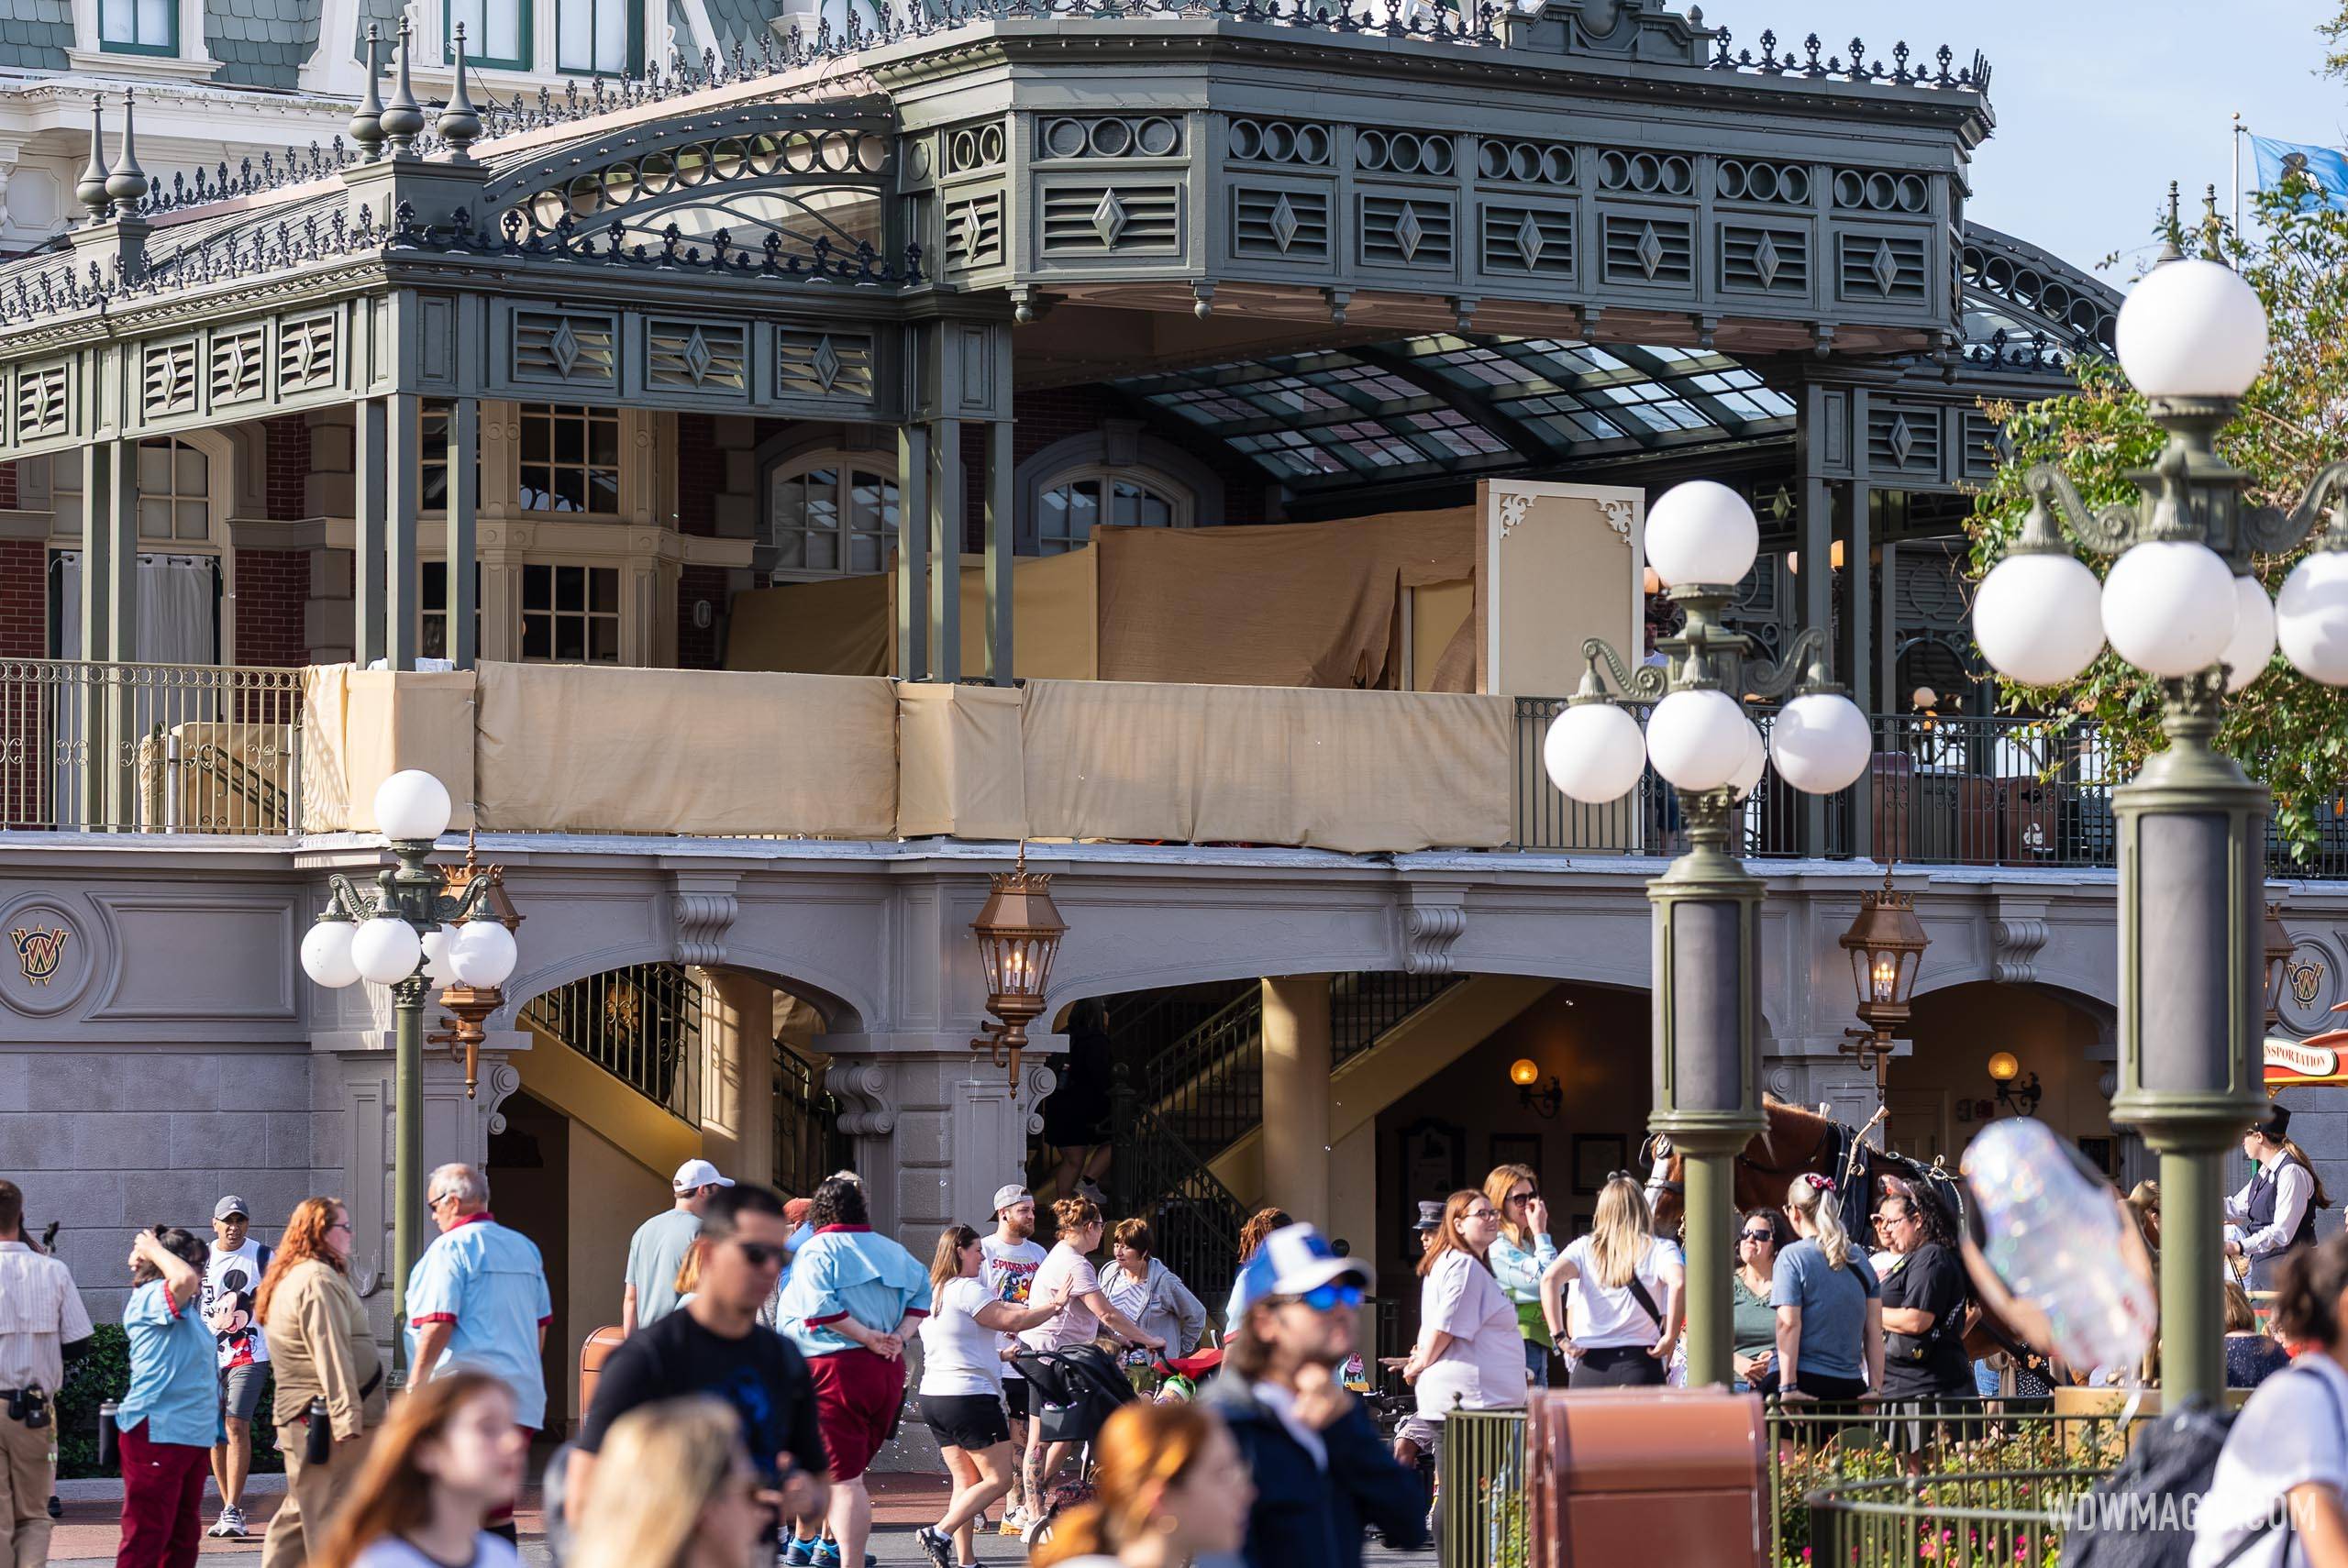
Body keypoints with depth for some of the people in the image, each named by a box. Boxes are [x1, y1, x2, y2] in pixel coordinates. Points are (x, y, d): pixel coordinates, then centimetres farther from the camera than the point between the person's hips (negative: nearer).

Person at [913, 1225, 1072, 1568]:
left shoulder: (933, 1292, 17)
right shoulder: (967, 1289, -12)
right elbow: (1012, 1320, -16)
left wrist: (1000, 1354, 32)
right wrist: (1056, 1306, -4)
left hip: (934, 1397, 10)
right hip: (970, 1397, -10)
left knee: (966, 1481, 10)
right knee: (998, 1479, -5)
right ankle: (940, 1533, -15)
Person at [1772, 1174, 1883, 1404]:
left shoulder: (1792, 1257, -3)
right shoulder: (1860, 1260, 13)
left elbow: (1789, 1325, -10)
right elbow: (1875, 1330, 11)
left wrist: (1788, 1388, -12)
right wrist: (1875, 1388, 11)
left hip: (1805, 1384, -5)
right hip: (1851, 1386, 5)